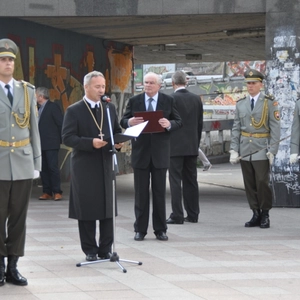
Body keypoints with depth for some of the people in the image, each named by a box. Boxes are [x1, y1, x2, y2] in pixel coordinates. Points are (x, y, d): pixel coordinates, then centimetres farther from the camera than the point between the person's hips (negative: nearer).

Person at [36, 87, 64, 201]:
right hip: (41, 144, 7)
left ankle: (57, 192, -3)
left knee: (53, 167, -7)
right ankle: (47, 192, 9)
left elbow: (60, 123, -9)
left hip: (51, 144, -7)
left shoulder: (53, 107, -7)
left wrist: (61, 139, -9)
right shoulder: (39, 108, 14)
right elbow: (39, 125, 16)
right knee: (43, 168, 6)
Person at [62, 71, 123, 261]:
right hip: (84, 166, -4)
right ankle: (90, 251, 11)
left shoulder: (110, 108, 12)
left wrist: (119, 142, -4)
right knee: (86, 210, 2)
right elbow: (67, 137, -10)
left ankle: (106, 249, 13)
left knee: (108, 209, 4)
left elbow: (117, 131, 19)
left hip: (106, 164, 4)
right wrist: (90, 143, -21)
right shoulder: (74, 111, -3)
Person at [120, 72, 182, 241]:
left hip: (160, 153, 0)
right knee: (141, 193, 4)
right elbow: (123, 121, 4)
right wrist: (129, 122, -20)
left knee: (160, 192, 5)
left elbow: (179, 122, 1)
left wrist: (169, 124, -21)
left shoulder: (168, 101, 2)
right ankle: (140, 229, 10)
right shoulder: (134, 101, 4)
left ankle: (160, 229, 12)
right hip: (140, 152, 0)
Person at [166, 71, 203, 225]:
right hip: (192, 147, 6)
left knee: (175, 181, -4)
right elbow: (200, 123, 10)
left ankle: (177, 215, -5)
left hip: (175, 147, -6)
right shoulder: (196, 99, 6)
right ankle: (193, 214, 13)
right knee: (191, 180, 10)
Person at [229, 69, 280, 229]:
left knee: (262, 182, -8)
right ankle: (256, 214, 13)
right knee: (249, 184, 5)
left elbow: (275, 128, -5)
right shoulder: (241, 104, 10)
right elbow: (236, 128, 10)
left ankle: (265, 215, 5)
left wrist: (272, 150, -11)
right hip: (245, 149, 4)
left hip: (261, 149, -4)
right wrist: (233, 149, 1)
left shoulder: (269, 102, -1)